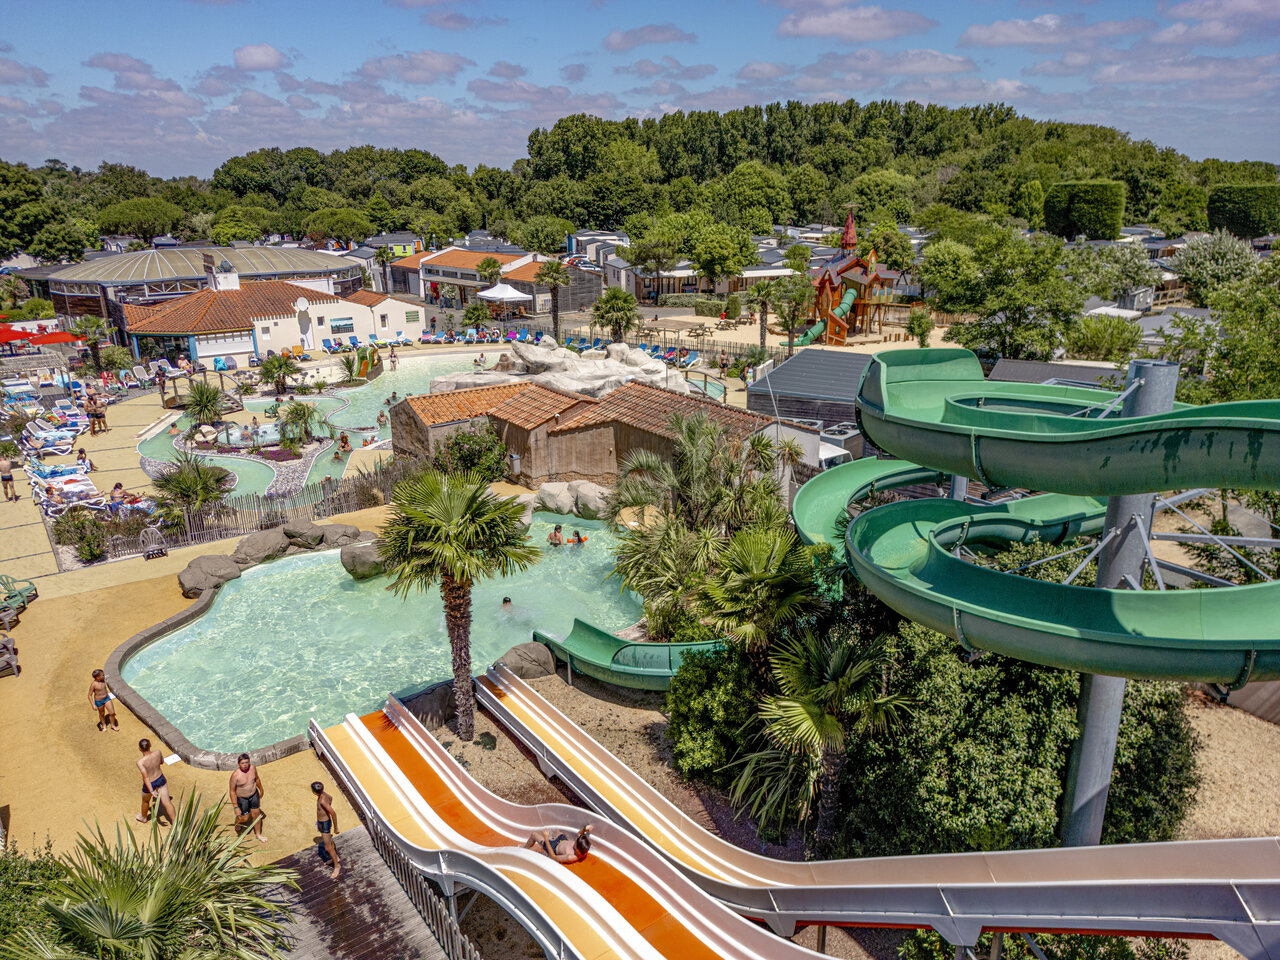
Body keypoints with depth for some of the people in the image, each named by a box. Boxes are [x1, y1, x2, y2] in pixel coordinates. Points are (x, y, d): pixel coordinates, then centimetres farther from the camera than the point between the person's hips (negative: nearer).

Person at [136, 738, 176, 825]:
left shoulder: (140, 762, -32)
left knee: (145, 801, 30)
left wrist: (151, 791, -28)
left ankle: (143, 817, 57)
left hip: (150, 784, -3)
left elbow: (146, 777, -30)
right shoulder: (158, 753, -20)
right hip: (160, 779, 3)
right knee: (166, 802, 13)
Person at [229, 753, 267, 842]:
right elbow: (232, 791, -20)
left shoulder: (253, 768, -14)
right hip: (242, 798, -4)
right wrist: (236, 807, -20)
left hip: (254, 795, 4)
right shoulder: (235, 775, -28)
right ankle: (237, 820, 45)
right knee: (245, 818, 9)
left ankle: (258, 834, 34)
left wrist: (261, 789, 19)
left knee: (256, 815, 13)